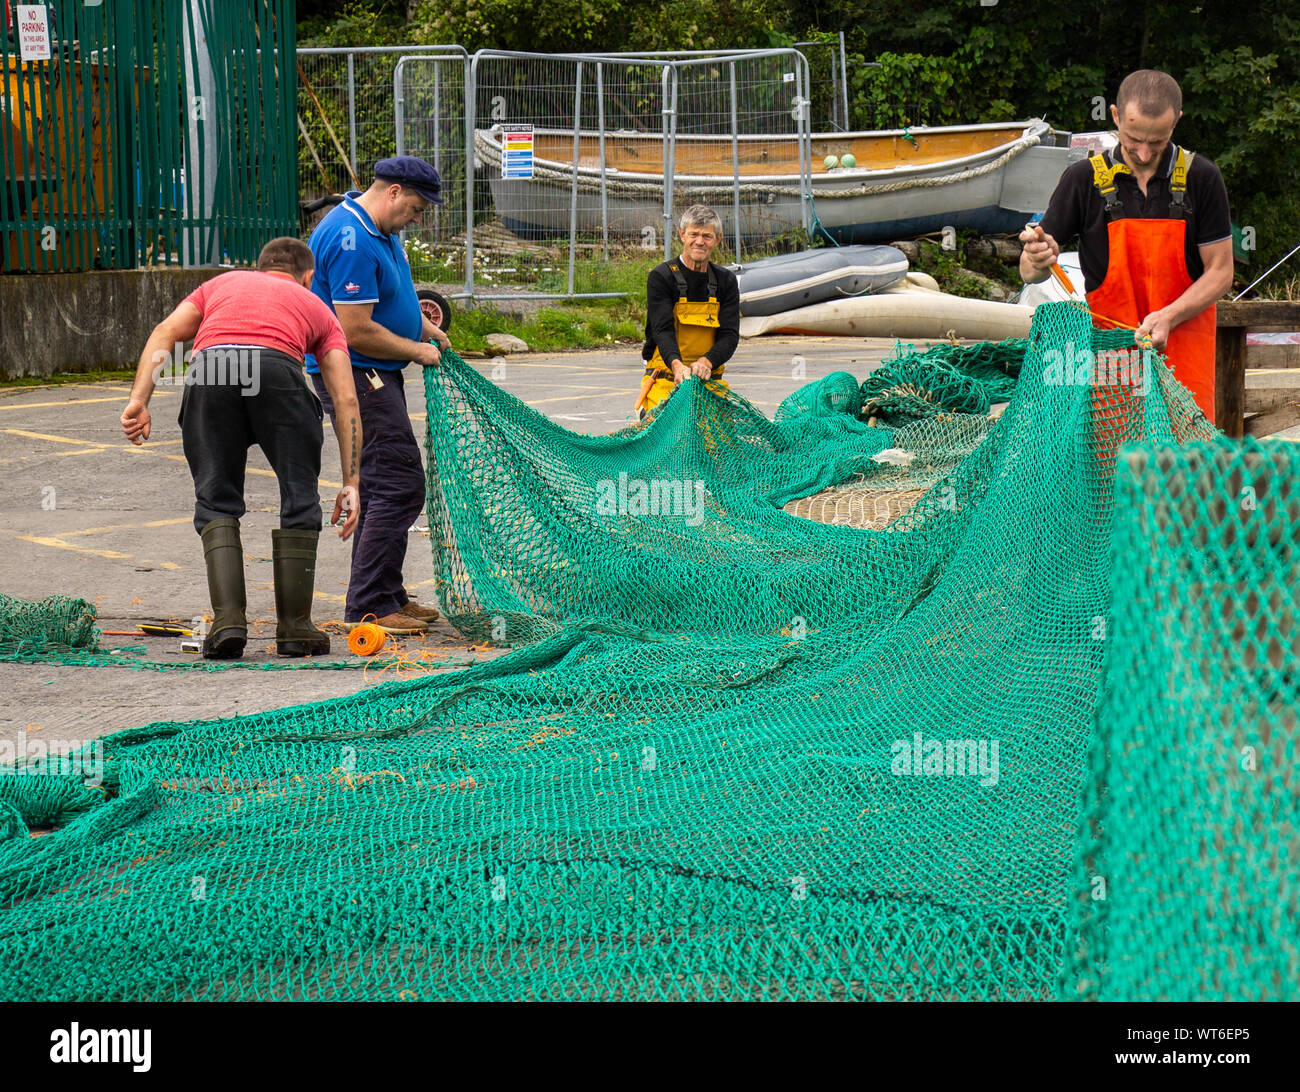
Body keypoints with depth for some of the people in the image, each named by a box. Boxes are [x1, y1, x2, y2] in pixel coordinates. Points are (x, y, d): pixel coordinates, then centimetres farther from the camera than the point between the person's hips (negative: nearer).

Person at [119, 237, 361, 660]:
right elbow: (346, 399, 24)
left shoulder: (222, 283, 39)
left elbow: (166, 332, 19)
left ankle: (227, 621, 1)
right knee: (299, 499, 14)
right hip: (278, 368, -1)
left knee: (216, 501, 14)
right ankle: (294, 628, 15)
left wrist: (139, 400, 10)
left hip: (207, 373, 1)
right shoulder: (317, 308, 35)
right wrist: (351, 482, 24)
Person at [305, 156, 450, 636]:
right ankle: (369, 605, -12)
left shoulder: (379, 230, 12)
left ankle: (385, 596, 21)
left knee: (379, 485, 14)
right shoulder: (351, 240, -22)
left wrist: (423, 327, 15)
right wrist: (416, 350, -11)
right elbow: (357, 332, -24)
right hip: (356, 376, -11)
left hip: (374, 377, 11)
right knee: (399, 484, -14)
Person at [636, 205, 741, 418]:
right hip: (666, 381, -4)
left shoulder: (726, 281, 11)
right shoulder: (661, 277, 0)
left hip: (709, 379, 4)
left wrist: (706, 362, -18)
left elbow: (730, 335, 2)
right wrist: (676, 365, -31)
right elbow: (662, 329, -12)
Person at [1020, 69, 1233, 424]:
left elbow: (1220, 271, 4)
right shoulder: (1085, 178, 1)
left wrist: (1168, 317, -13)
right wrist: (1038, 260, -22)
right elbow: (1030, 272, 3)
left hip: (1184, 350, 0)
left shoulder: (1201, 178, 2)